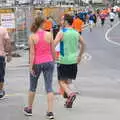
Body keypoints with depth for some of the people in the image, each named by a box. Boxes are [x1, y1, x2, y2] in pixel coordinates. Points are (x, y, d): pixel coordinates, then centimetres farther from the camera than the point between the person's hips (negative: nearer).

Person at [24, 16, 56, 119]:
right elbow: (53, 50, 0)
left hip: (37, 63, 0)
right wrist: (54, 61, 15)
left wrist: (31, 66, -8)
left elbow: (32, 53, -11)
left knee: (33, 87, 16)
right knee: (49, 87, 3)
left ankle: (29, 109, 30)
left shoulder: (32, 37, -9)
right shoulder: (49, 34, -5)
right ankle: (50, 112, -1)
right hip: (48, 62, 1)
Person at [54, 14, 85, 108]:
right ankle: (69, 101, 16)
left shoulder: (62, 33, -11)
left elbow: (53, 45, -19)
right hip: (74, 61, 6)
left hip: (64, 61, -6)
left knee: (61, 81, 4)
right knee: (67, 80, 17)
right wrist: (80, 56, 30)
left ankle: (70, 94, -21)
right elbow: (83, 44, 20)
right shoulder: (76, 33, 7)